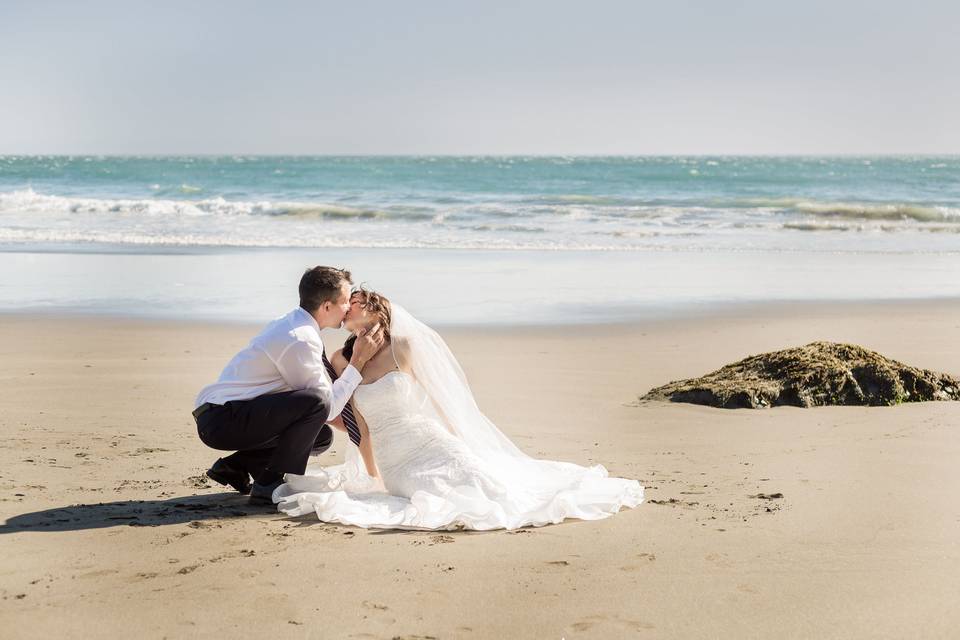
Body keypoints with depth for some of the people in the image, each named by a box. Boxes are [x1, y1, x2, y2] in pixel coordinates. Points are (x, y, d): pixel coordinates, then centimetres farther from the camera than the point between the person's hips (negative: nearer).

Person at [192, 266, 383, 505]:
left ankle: (235, 466, 12)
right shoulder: (300, 340, -18)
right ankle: (270, 484, -14)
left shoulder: (290, 324, 13)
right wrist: (359, 360, -9)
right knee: (315, 402, -26)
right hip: (221, 419, -10)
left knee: (322, 436, 14)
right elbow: (330, 407, -14)